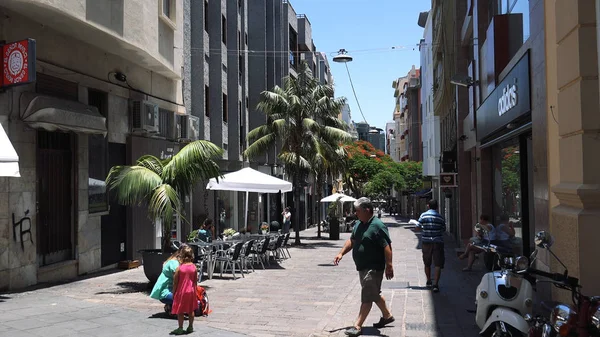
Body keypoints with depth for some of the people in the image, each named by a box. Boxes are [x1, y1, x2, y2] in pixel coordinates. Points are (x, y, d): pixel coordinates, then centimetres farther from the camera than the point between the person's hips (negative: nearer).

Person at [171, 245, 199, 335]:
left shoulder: (179, 268, -14)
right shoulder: (194, 267, -5)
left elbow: (175, 282, -9)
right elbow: (195, 281, 2)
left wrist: (174, 292, 1)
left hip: (181, 292, -3)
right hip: (191, 291, 3)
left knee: (180, 311, 8)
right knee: (191, 310, 15)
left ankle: (180, 328, 11)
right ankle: (190, 327, 23)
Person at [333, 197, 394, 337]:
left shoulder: (378, 226, -19)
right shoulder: (358, 224, 8)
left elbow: (387, 246, -21)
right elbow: (351, 240, 18)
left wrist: (389, 266, -24)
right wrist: (341, 253, 7)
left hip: (374, 268, -9)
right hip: (362, 267, 9)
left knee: (367, 297, -6)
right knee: (375, 294, 22)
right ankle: (387, 316, 39)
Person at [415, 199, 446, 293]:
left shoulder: (423, 215, -5)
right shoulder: (440, 217, -1)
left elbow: (417, 228, -4)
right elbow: (444, 230, 7)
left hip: (426, 241, 1)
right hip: (438, 242, -1)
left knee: (427, 264, 17)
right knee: (438, 264, -1)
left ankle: (429, 282, 31)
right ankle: (435, 284, -11)